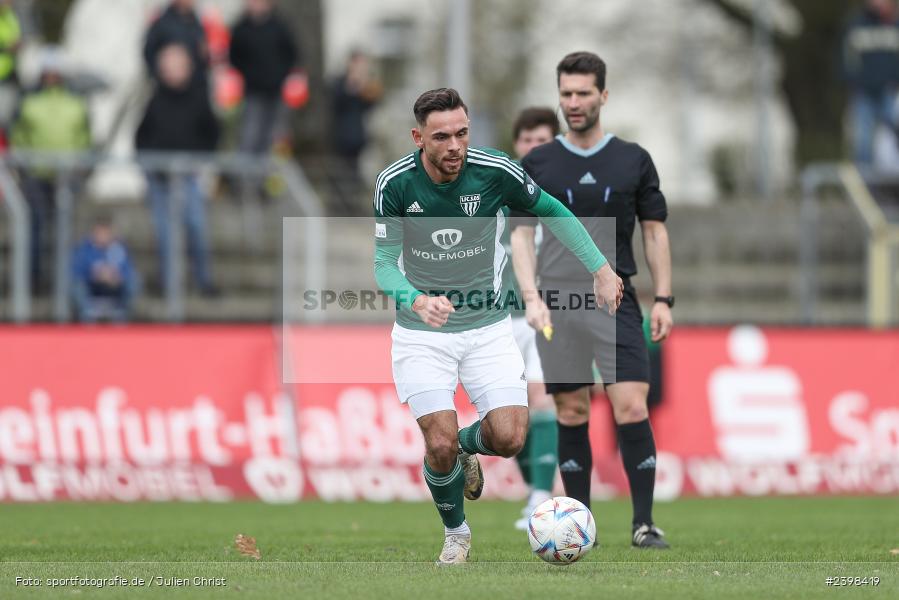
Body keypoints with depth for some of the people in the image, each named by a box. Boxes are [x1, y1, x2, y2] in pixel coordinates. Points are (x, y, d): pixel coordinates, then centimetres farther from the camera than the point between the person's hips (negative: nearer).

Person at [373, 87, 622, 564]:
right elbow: (384, 262, -14)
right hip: (421, 332, -1)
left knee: (509, 438, -13)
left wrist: (601, 269, 1)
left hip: (487, 325, 1)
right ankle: (455, 533, 15)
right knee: (440, 444, -14)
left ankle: (466, 446, 26)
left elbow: (552, 211, 4)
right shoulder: (395, 184, -16)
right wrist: (417, 300, -35)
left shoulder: (496, 172, -14)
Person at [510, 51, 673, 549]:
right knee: (572, 414, 4)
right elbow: (521, 233, 4)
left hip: (615, 301, -1)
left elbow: (655, 231, 9)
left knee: (632, 409, -12)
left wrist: (663, 298, 0)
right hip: (557, 306, 1)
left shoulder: (633, 161, 6)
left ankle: (644, 523, -8)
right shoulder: (537, 163, 6)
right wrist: (532, 297, -9)